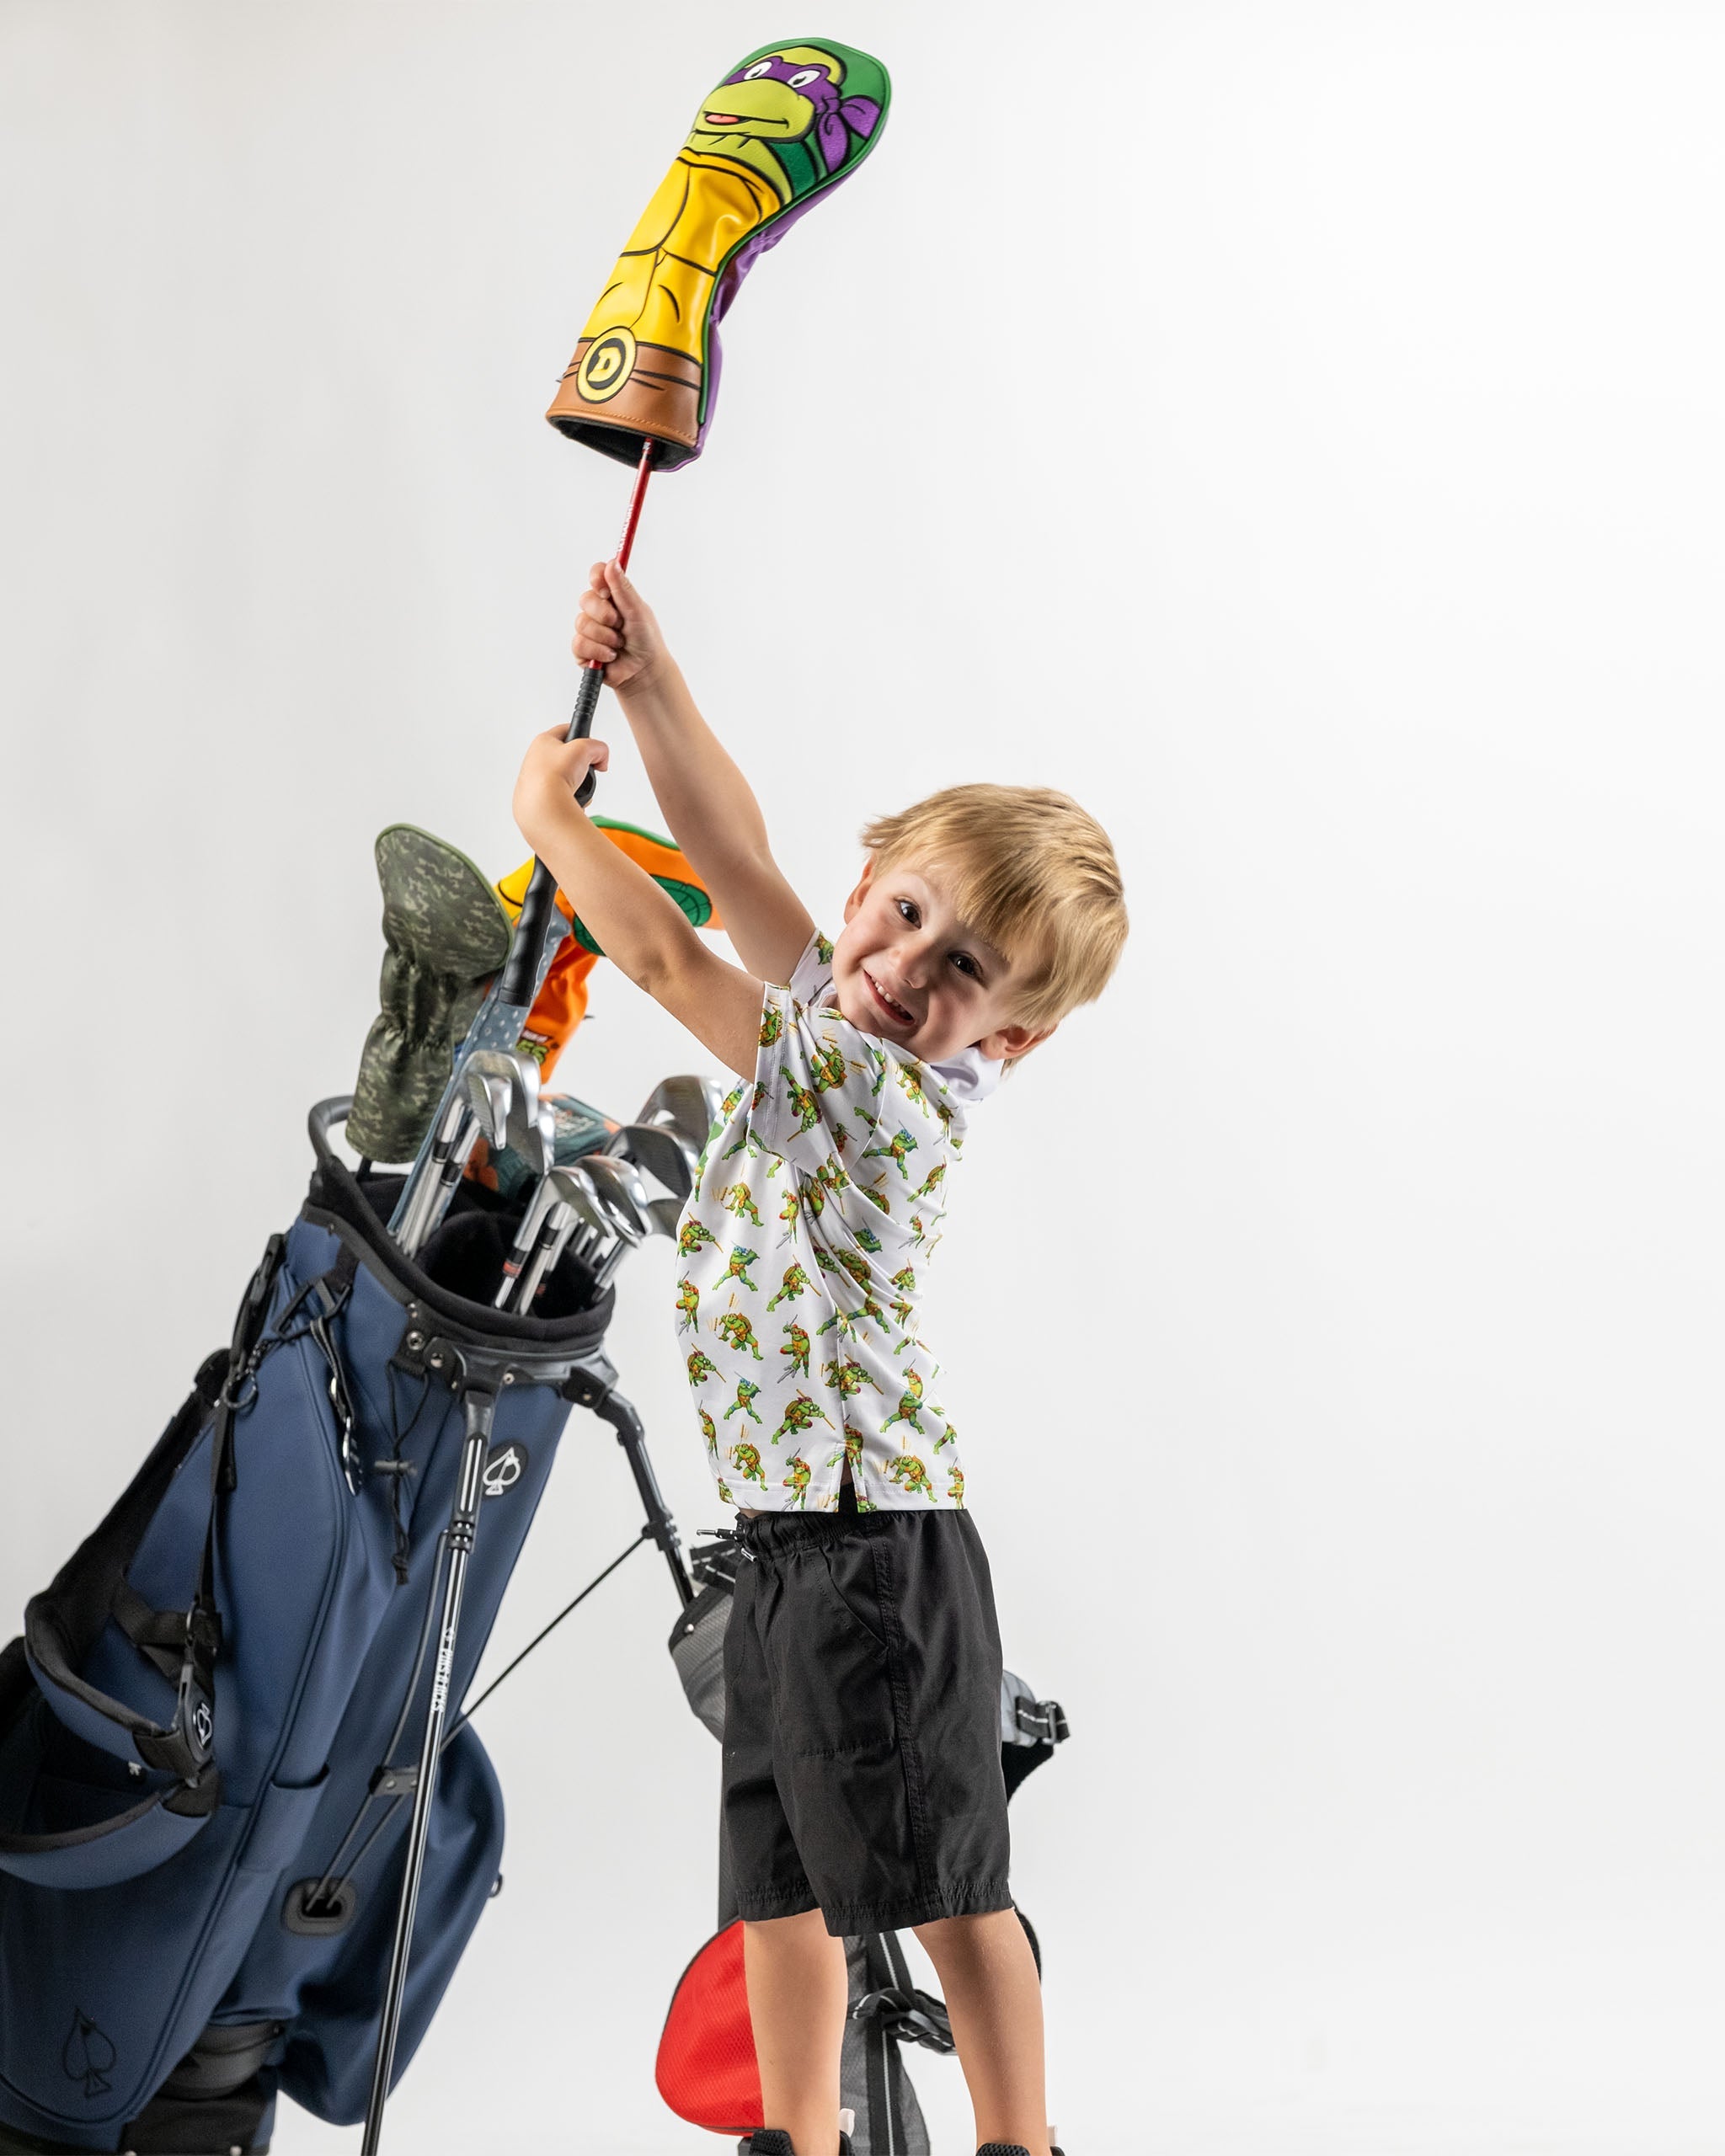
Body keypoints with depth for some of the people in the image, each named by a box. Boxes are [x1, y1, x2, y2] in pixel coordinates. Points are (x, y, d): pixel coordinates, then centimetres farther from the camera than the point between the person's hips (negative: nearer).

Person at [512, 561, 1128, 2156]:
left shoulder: (886, 1087, -19)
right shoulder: (835, 1031, 6)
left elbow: (667, 955, -15)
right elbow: (740, 865, 11)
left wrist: (550, 811, -3)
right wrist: (649, 685, 5)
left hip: (876, 1534, -9)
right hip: (791, 1540, 9)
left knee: (941, 1883, 1)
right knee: (781, 1878, 15)